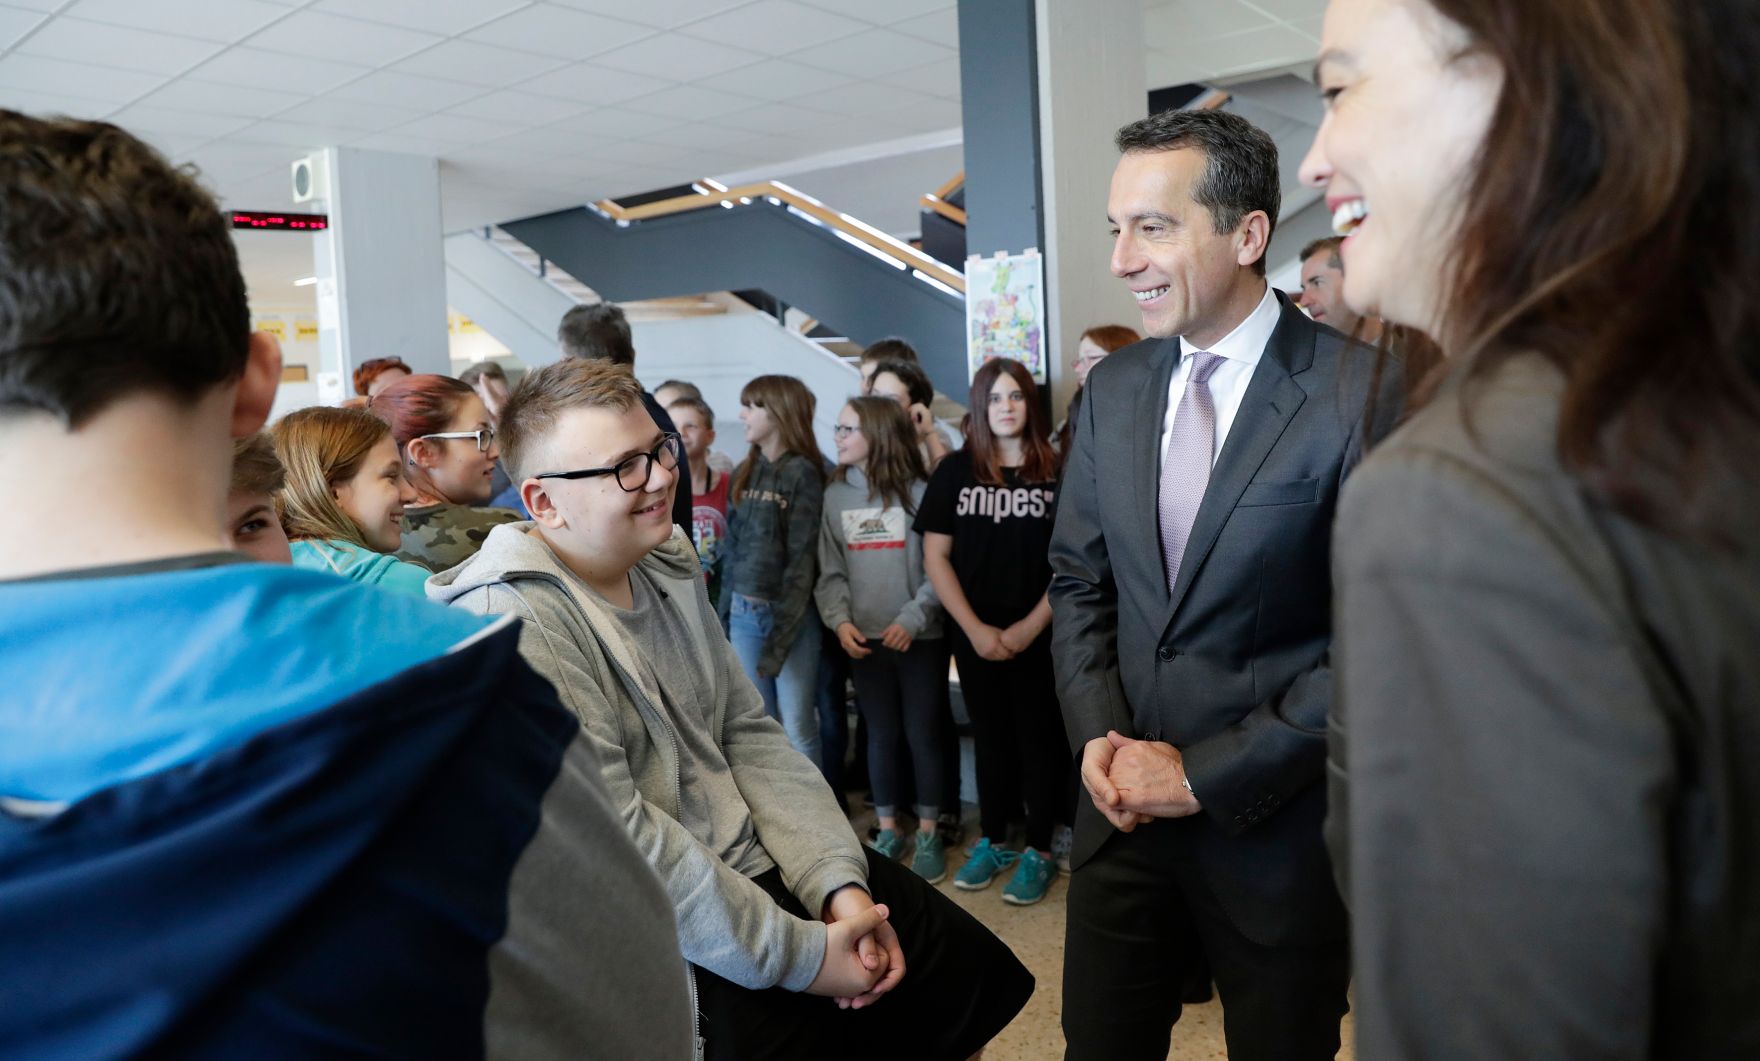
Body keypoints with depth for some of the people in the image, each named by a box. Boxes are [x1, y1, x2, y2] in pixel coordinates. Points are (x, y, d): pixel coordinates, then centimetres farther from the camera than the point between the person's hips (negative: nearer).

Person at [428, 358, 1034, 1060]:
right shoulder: (517, 625, -21)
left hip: (757, 864, 8)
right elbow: (618, 840, -24)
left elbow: (748, 733, 7)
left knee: (981, 976, 10)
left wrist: (839, 884, -5)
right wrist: (800, 955, -19)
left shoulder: (668, 563, 6)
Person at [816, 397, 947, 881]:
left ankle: (928, 833, 22)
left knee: (923, 735, 6)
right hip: (864, 639, 4)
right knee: (880, 734, 13)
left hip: (920, 638, -3)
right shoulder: (836, 494, 6)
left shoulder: (920, 491, -8)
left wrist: (912, 619, -16)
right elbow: (831, 571, 7)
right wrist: (839, 619, -8)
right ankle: (888, 830, 28)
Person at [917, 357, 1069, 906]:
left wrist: (1031, 626, -11)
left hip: (1039, 634, -2)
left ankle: (1040, 850, 19)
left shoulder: (1056, 471, -3)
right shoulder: (955, 471, 2)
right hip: (975, 636, 2)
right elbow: (935, 556, 0)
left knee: (1039, 736, 6)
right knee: (990, 735, 13)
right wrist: (975, 629, -7)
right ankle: (994, 841, 27)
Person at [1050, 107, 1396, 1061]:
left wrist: (1208, 773, -14)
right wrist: (1098, 734, -4)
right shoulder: (1113, 389, 4)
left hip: (1276, 827, -4)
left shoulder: (1363, 395, -14)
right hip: (1125, 805, 5)